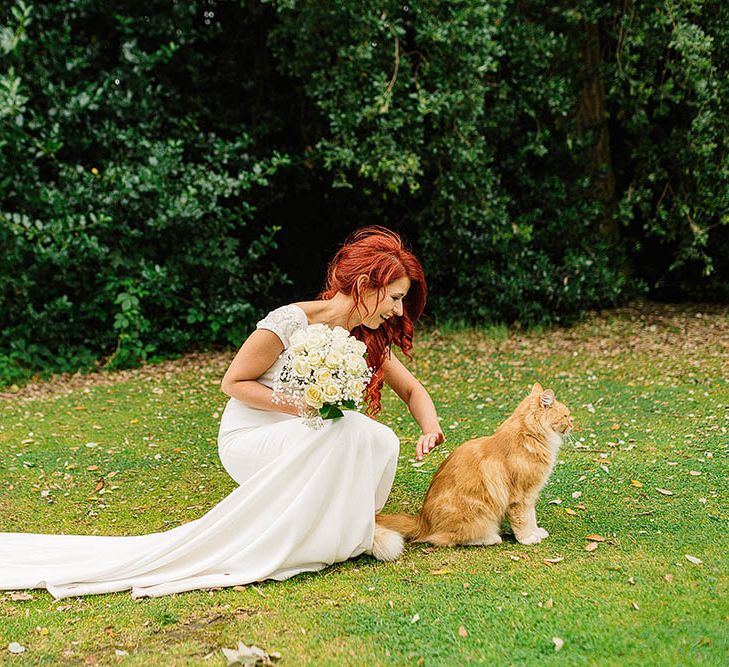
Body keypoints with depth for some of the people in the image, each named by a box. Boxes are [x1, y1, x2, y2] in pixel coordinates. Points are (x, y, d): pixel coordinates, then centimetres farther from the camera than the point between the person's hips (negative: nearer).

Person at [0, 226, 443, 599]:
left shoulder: (370, 338, -1)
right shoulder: (290, 323, -22)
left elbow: (413, 389, 9)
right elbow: (233, 383, -13)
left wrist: (431, 428, -11)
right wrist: (298, 406, -24)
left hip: (313, 442, 6)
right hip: (247, 437, -6)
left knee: (382, 442, -24)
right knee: (349, 433, -33)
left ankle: (350, 528, -5)